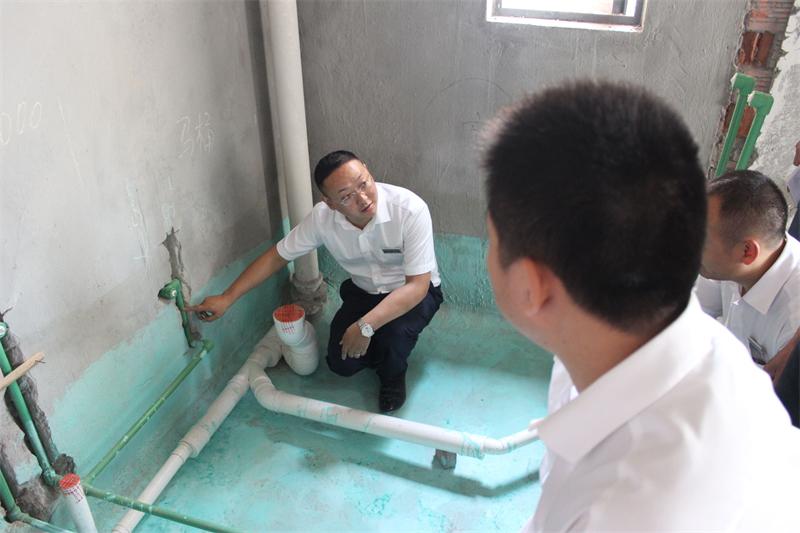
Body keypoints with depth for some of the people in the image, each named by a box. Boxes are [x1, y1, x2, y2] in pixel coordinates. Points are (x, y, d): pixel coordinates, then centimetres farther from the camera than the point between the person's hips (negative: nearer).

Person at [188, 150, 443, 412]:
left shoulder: (410, 209, -34)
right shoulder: (322, 217, -22)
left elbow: (418, 285, -35)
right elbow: (277, 256, -9)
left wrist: (365, 327, -42)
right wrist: (226, 298, -10)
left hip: (411, 291, -3)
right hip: (363, 292, 3)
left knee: (395, 329, -35)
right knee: (341, 363, -12)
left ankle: (393, 375, 0)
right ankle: (384, 349, 22)